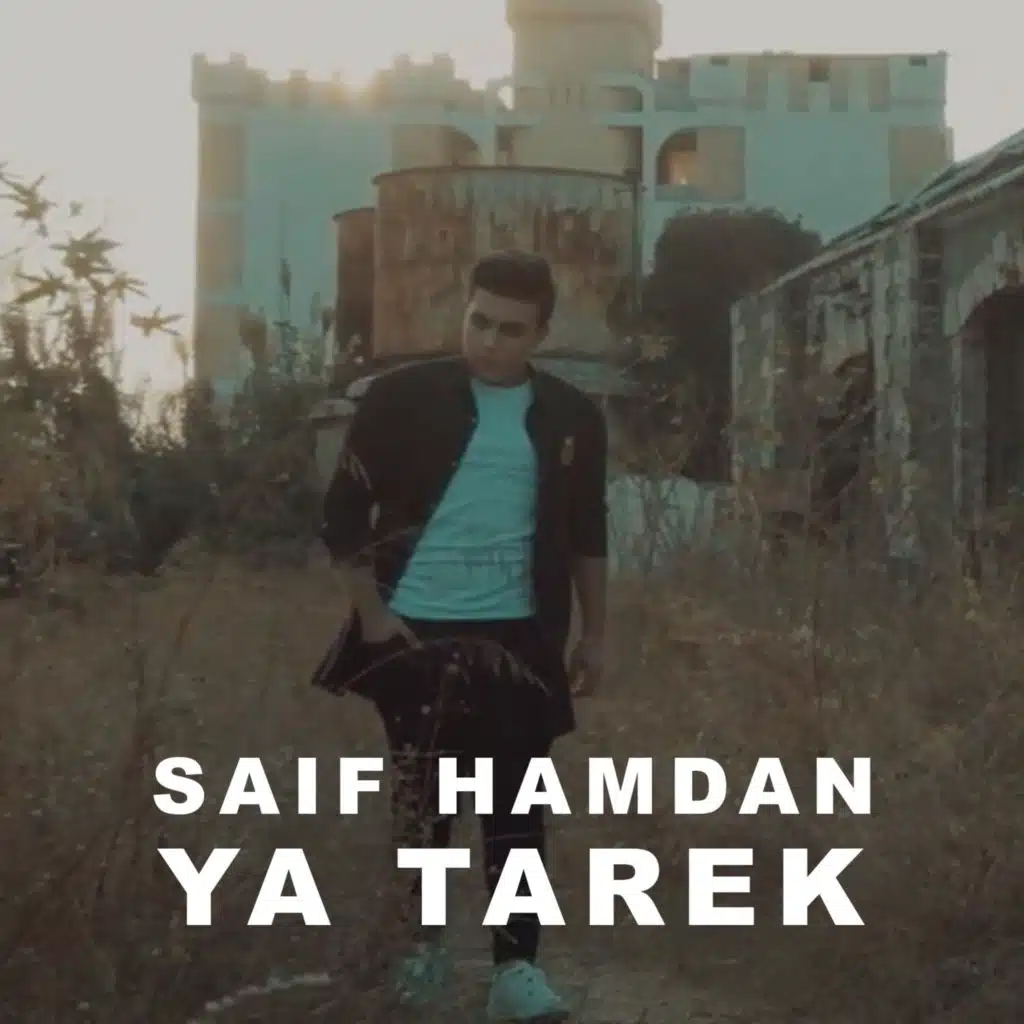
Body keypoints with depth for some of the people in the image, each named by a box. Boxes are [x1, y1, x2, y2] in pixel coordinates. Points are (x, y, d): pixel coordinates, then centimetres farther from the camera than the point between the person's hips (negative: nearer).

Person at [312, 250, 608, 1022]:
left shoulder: (572, 419, 3)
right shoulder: (403, 399, -5)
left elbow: (587, 533, 13)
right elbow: (346, 512, -2)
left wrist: (593, 634, 12)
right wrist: (371, 613, -8)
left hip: (517, 637, 1)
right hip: (415, 630, -1)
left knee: (516, 800, 1)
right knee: (420, 796, 8)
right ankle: (421, 943, 24)